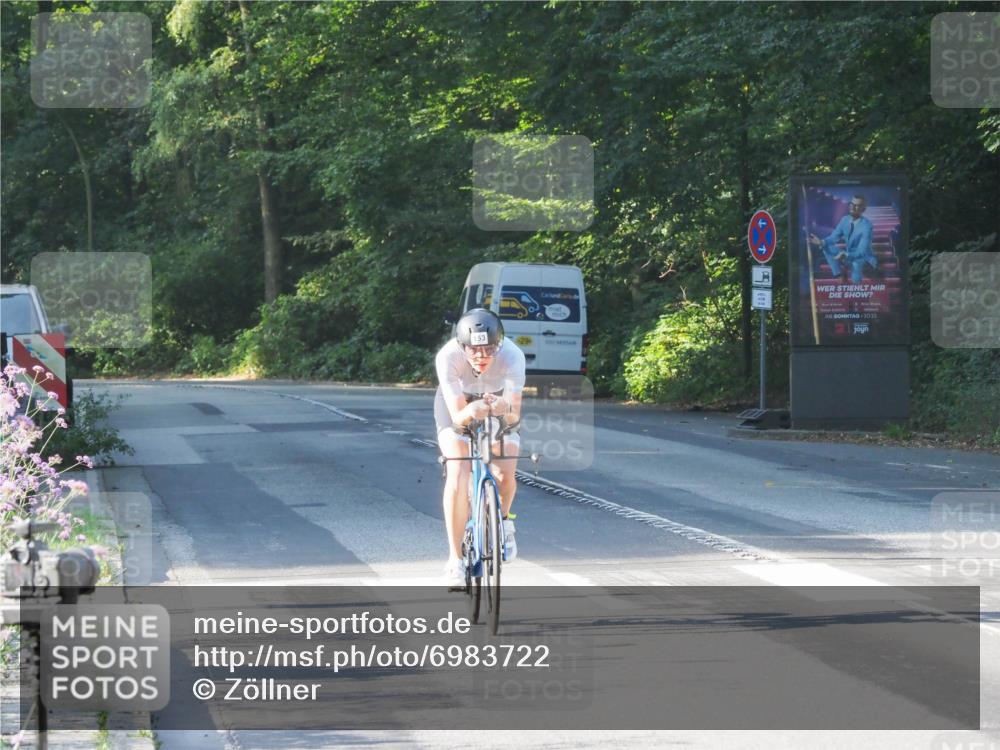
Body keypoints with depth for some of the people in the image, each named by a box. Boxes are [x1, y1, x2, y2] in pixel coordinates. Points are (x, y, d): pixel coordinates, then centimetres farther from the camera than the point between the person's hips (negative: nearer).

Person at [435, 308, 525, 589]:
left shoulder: (512, 356, -35)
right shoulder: (448, 356, -36)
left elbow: (515, 414, -36)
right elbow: (458, 414, -34)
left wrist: (503, 408, -58)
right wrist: (472, 411, -56)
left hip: (498, 399, 1)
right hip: (457, 401, -1)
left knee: (505, 475, -16)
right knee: (457, 473, -22)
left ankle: (503, 521, 19)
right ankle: (455, 559, -14)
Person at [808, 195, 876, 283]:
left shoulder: (866, 226, -26)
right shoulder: (845, 219, -6)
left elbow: (861, 252, -31)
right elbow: (834, 237, 0)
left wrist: (846, 256, -48)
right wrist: (821, 242, -21)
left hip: (863, 258, -5)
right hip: (848, 255, 5)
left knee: (856, 264, -34)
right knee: (827, 247, -9)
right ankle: (838, 275, -6)